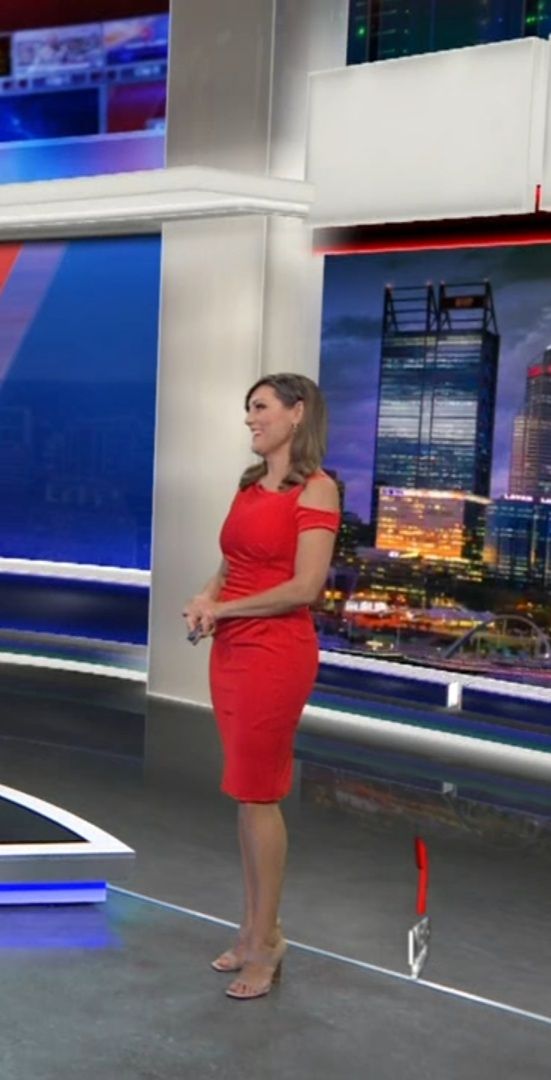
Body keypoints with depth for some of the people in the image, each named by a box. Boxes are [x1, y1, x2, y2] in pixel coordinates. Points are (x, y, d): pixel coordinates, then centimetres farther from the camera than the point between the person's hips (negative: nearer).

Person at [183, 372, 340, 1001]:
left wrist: (222, 610, -11)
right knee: (247, 794, 12)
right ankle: (254, 928, 22)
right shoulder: (249, 485, 13)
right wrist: (206, 598, -4)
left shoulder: (316, 488, -10)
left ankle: (265, 939, 11)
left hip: (276, 654, -7)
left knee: (258, 795, -1)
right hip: (231, 651, 7)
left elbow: (305, 587, -16)